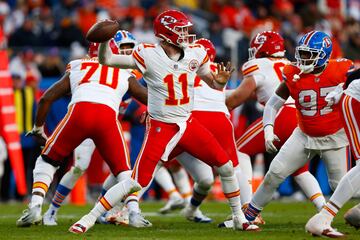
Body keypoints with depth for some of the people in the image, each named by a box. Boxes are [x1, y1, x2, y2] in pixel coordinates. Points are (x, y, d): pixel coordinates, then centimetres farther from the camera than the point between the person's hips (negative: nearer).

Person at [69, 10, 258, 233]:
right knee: (138, 182, -14)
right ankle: (90, 218, -3)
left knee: (226, 166, 5)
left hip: (188, 123, 5)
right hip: (161, 128, -5)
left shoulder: (195, 55, -1)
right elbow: (107, 60, -15)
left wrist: (221, 81, -11)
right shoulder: (148, 55, -15)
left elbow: (214, 84, 12)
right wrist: (106, 39, -33)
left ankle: (239, 218, 24)